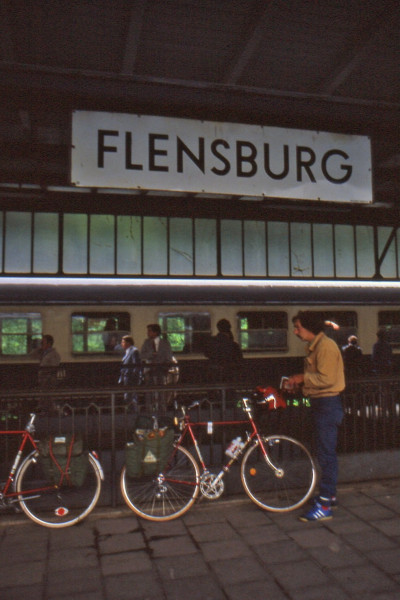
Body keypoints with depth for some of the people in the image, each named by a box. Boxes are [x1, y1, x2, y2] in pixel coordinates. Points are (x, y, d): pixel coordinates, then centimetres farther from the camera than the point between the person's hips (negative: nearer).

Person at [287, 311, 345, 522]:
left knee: (326, 453, -6)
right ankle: (329, 493, 31)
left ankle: (324, 506, 0)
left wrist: (303, 378, -15)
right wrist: (299, 381, 6)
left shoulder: (325, 346, -17)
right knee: (326, 451, 18)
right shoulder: (314, 346, 15)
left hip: (327, 404, -11)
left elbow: (327, 378, -25)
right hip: (321, 404, 11)